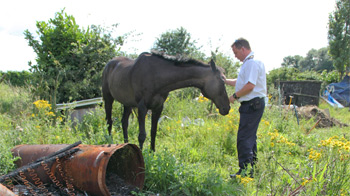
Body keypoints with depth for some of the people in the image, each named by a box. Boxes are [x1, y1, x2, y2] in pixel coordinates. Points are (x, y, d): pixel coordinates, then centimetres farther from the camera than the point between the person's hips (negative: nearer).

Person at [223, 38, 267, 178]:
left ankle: (245, 171, -7)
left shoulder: (252, 63, -15)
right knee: (250, 137, 16)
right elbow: (240, 83, 28)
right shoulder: (248, 63, 20)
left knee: (244, 138, -10)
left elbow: (250, 85, -23)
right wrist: (225, 80, 21)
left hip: (252, 105, -11)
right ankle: (251, 168, 24)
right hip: (251, 105, 11)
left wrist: (235, 96, -14)